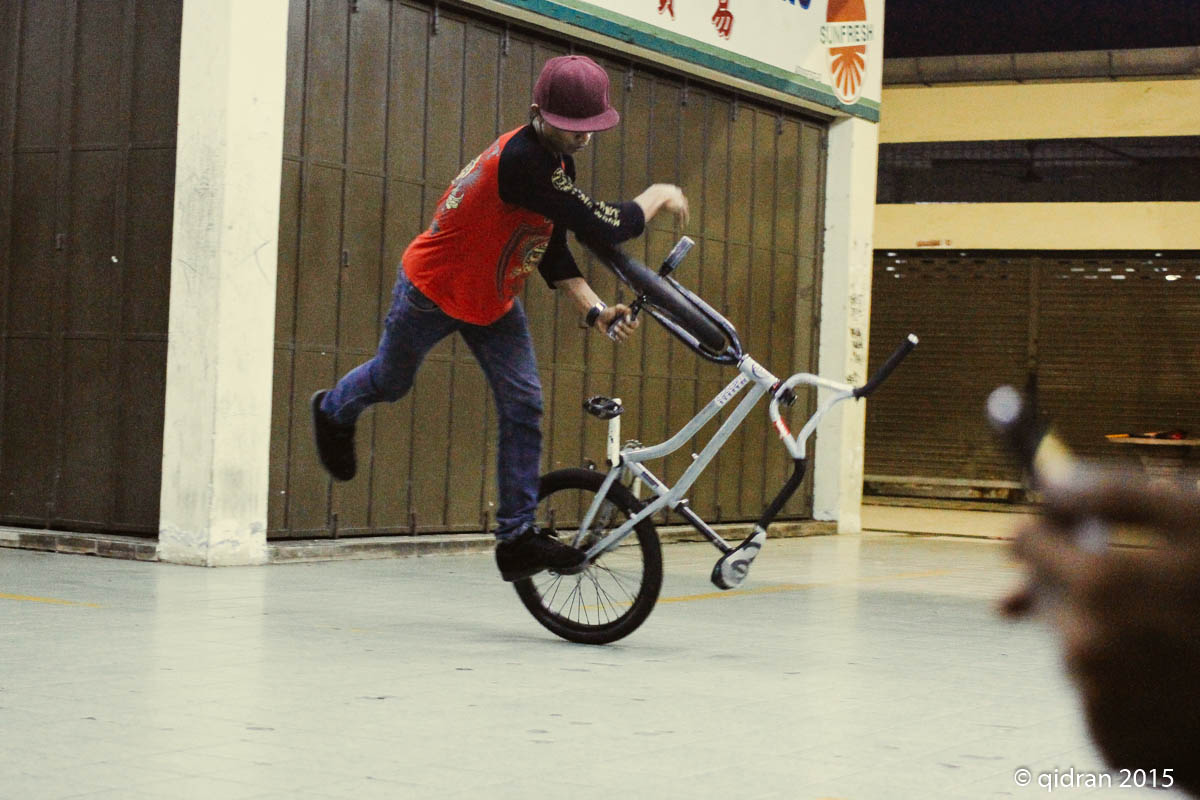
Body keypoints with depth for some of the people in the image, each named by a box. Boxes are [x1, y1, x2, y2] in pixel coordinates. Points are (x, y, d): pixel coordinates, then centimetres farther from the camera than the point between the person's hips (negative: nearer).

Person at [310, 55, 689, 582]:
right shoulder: (522, 162, -37)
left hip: (493, 301, 7)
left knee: (524, 406, -5)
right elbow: (605, 227, -39)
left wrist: (595, 310, -13)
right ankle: (334, 412, 54)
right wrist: (657, 196, -21)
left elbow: (551, 249, -1)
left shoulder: (555, 160, -6)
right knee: (391, 381, 18)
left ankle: (517, 535, -1)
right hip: (433, 292, -7)